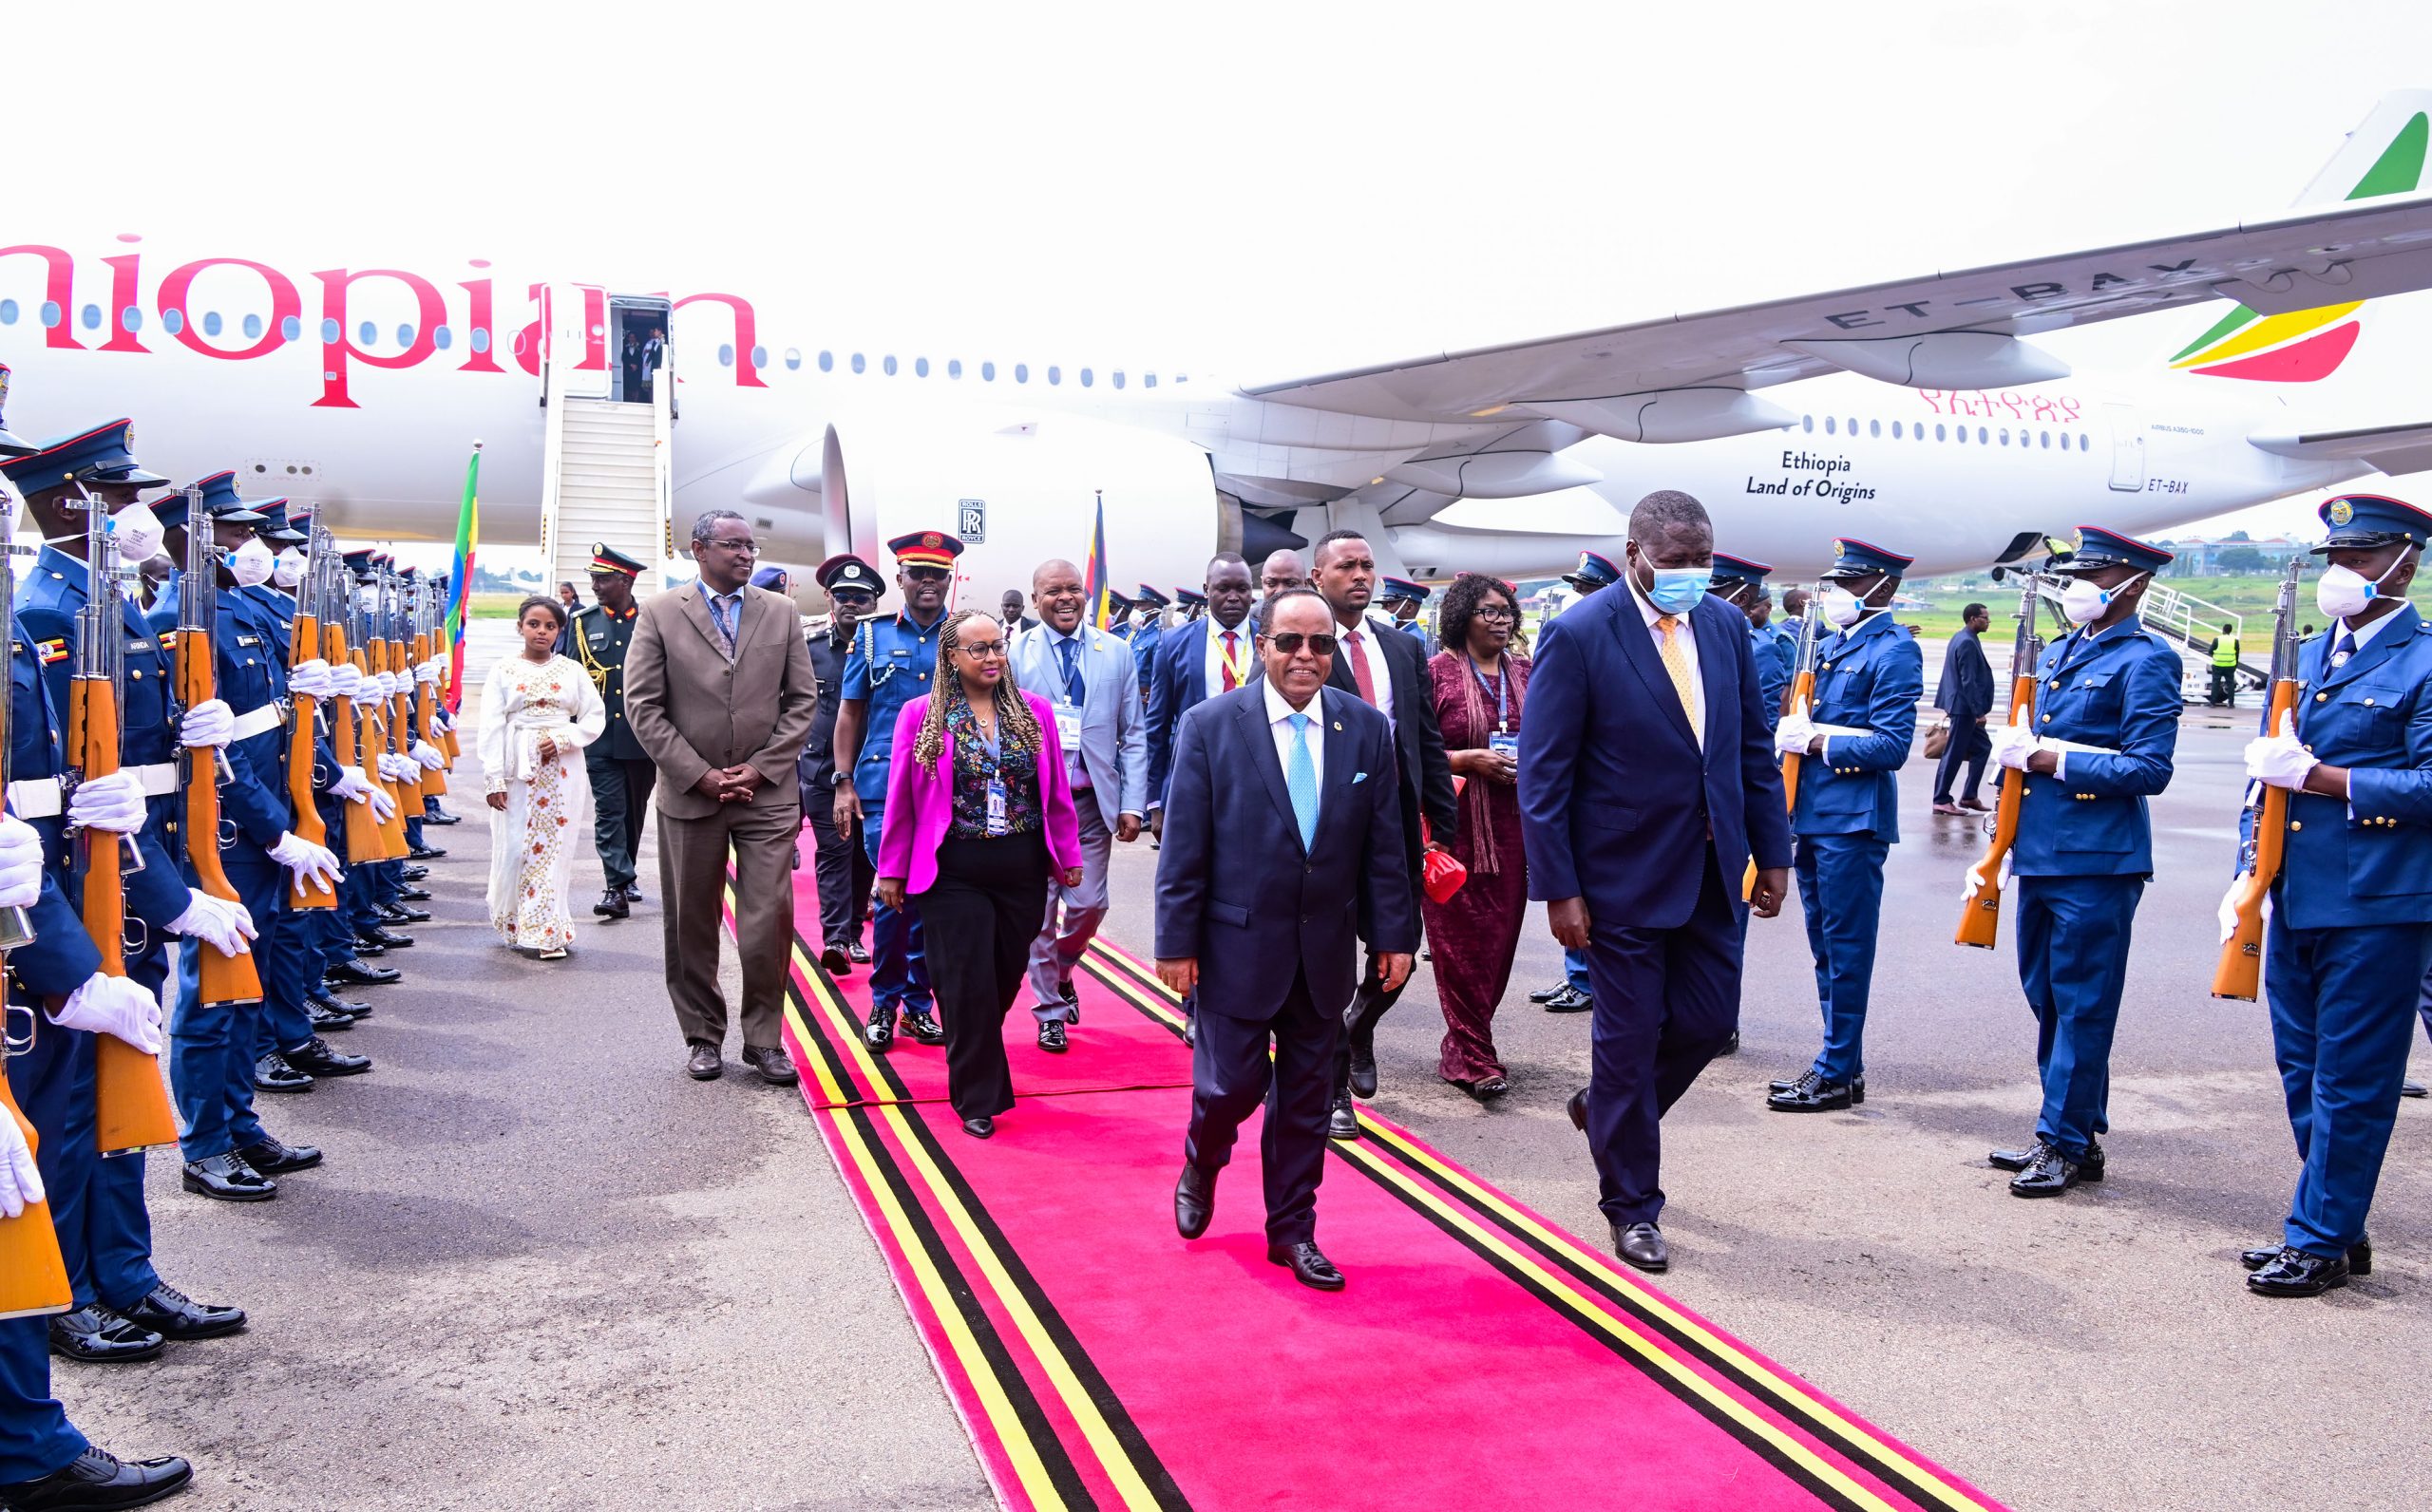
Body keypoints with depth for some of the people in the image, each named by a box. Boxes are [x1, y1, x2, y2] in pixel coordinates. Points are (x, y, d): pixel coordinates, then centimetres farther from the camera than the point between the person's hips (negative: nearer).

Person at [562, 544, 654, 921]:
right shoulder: (581, 622, 3)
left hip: (642, 737, 1)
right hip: (600, 738, 0)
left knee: (635, 811, 13)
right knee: (609, 812, -5)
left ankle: (624, 876, 29)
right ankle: (618, 886, -7)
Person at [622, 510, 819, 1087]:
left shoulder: (782, 613, 8)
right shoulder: (660, 614, 1)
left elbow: (801, 700, 6)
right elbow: (643, 707, -3)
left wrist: (761, 767, -5)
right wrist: (699, 775, -9)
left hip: (767, 795, 1)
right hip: (689, 795, 0)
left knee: (771, 921, -4)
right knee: (692, 925, 8)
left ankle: (763, 1038, 10)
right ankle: (703, 1037, 22)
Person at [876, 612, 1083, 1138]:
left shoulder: (1035, 711, 4)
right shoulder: (921, 715, -3)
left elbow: (1056, 793, 7)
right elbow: (901, 799, -1)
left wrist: (1068, 856, 8)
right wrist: (891, 870, 0)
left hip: (1023, 872, 3)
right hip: (955, 874, -3)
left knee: (1006, 979, 11)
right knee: (969, 986, 0)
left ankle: (975, 1056, 36)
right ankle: (978, 1098, 14)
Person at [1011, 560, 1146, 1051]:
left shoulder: (1116, 654, 4)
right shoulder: (1014, 653, -2)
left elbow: (1133, 735, 4)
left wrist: (1132, 804, -3)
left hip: (1092, 801, 2)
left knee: (1089, 904, 2)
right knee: (1040, 909, 5)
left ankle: (1060, 970, 34)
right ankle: (1049, 1010, 20)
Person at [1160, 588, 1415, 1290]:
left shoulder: (1368, 728, 1)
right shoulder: (1210, 725, -8)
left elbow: (1383, 844, 4)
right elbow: (1184, 846, -7)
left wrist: (1393, 934, 2)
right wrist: (1177, 941, -8)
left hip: (1325, 950, 3)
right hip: (1239, 943, -3)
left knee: (1305, 1095, 11)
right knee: (1231, 1084, 2)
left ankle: (1292, 1229, 26)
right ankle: (1200, 1167, 35)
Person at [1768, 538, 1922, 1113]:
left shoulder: (1894, 652, -10)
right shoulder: (1830, 648, 16)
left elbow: (1893, 745, -18)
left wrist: (1816, 742, -17)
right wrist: (1792, 732, 3)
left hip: (1853, 822, -9)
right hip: (1814, 816, 9)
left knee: (1846, 949, -2)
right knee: (1826, 948, 14)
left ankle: (1838, 1075, 6)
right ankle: (1842, 1062, 24)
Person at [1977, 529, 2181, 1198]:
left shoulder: (2145, 661, -8)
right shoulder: (2059, 654, 16)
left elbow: (2149, 769, -15)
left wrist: (2056, 761, -15)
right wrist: (2018, 751, 5)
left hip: (2097, 862, -8)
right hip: (2042, 852, 9)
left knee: (2082, 1004, -1)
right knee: (2047, 998, 14)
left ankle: (2065, 1144, 6)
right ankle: (2076, 1133, 25)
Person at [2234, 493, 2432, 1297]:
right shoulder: (2307, 656, 15)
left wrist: (2321, 778, -18)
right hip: (2296, 899, 7)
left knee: (2350, 1079, 1)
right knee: (2302, 1070, 13)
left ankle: (2320, 1242, 10)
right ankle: (2339, 1229, 27)